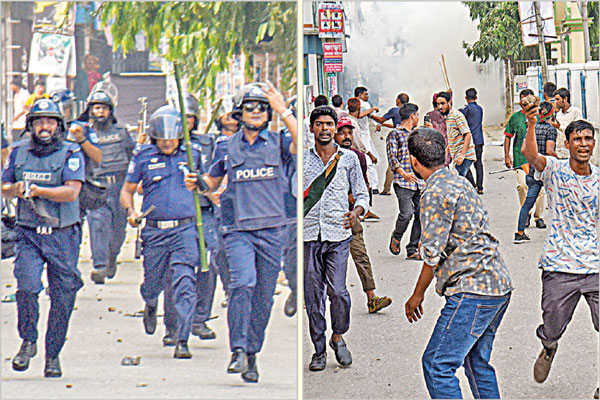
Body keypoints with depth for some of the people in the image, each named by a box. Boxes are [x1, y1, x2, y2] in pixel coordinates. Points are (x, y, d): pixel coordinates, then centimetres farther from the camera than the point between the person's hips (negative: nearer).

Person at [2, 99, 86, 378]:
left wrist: (37, 190, -24)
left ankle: (53, 355, 18)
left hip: (63, 237, -1)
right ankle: (28, 342, 4)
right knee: (27, 286, -18)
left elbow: (71, 192, -14)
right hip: (28, 235, 1)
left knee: (62, 298, 2)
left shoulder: (71, 154, -3)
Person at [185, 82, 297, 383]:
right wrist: (197, 184, 0)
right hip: (238, 230, -1)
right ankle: (238, 351, -19)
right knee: (243, 282, -23)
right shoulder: (228, 147, 10)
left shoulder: (277, 143, 6)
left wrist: (284, 111, -17)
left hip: (272, 230, 1)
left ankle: (252, 356, 19)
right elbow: (211, 182, 22)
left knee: (263, 296, 5)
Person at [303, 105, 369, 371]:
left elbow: (362, 194, 11)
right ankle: (319, 349, 14)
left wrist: (356, 212, -9)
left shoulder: (348, 159, 8)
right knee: (313, 295, 2)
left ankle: (338, 337, 13)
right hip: (308, 235, 1)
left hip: (338, 234, -1)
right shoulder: (300, 160, 9)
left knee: (337, 291, -11)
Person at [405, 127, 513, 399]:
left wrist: (417, 295, -1)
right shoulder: (460, 182, 16)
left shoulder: (436, 193, -12)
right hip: (499, 286, 10)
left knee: (437, 364, -7)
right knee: (477, 361, 18)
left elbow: (433, 253, -13)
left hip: (473, 290, -10)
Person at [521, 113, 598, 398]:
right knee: (552, 330, 9)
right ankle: (549, 349, 47)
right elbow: (530, 153, -24)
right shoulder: (555, 170, -4)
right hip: (559, 267, -2)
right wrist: (531, 124, -39)